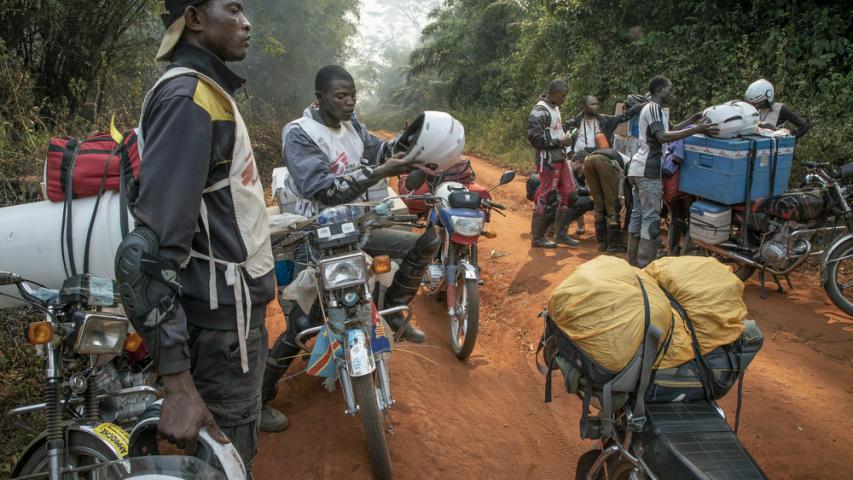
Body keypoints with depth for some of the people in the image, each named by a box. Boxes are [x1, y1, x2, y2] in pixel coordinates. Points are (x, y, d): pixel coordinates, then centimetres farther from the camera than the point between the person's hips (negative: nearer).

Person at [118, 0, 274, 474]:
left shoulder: (210, 90, 14)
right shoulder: (186, 97, -18)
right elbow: (150, 248, -26)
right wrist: (179, 385, -29)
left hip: (236, 306, 10)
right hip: (223, 317, -10)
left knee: (240, 448, 23)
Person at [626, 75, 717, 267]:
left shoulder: (650, 108, 21)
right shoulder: (654, 108, -11)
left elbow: (666, 130, 30)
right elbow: (662, 136, -26)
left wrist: (691, 121, 20)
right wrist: (695, 130, -30)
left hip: (638, 169, 10)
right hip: (648, 171, -10)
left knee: (637, 215, 11)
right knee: (651, 218, -10)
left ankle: (633, 261, 16)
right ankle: (645, 265, -11)